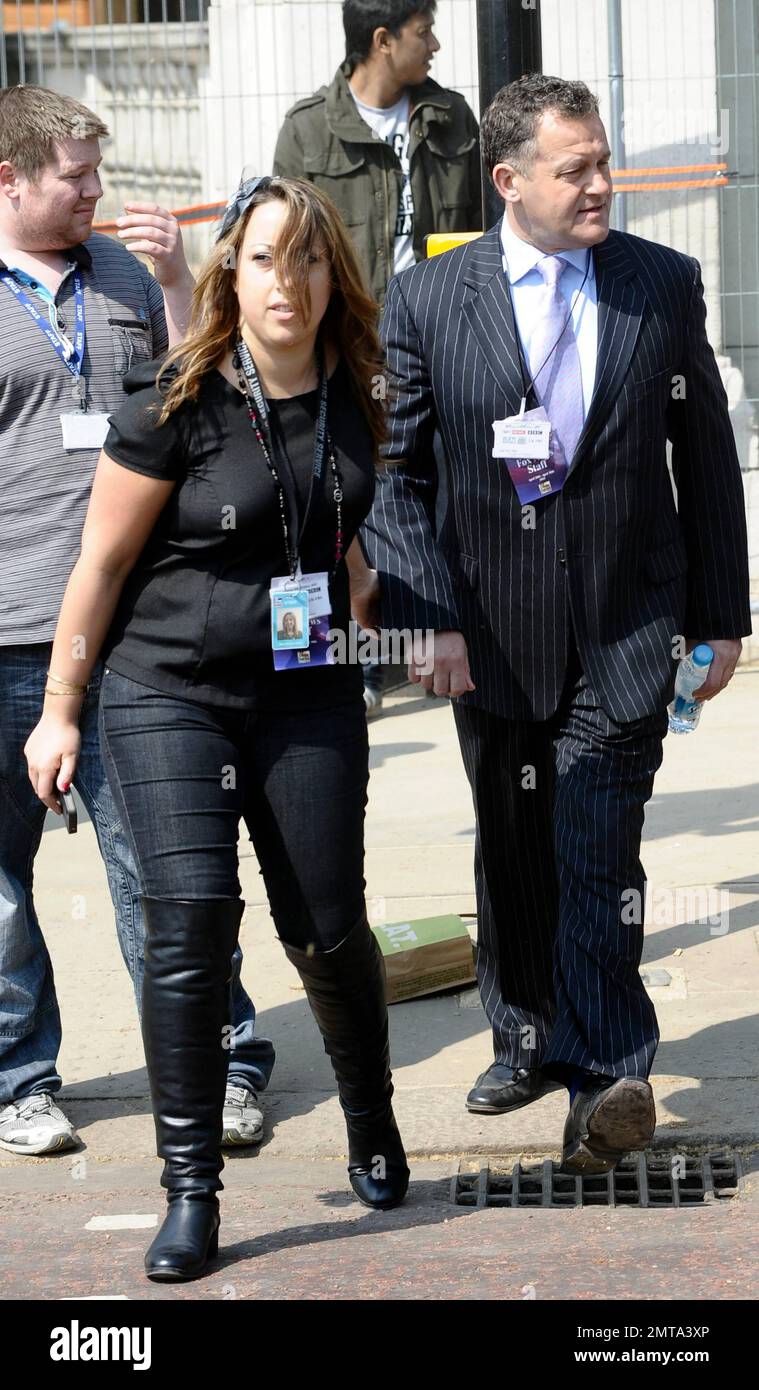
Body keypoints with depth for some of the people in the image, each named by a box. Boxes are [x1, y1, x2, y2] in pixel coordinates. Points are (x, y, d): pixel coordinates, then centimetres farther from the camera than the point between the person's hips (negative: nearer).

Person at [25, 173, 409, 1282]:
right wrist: (60, 712, -1)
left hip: (308, 697, 3)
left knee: (328, 926, 4)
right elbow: (102, 565, -5)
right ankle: (191, 1191, -4)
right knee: (191, 918, -13)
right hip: (169, 695, -3)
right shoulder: (175, 405, -12)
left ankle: (371, 1117, 32)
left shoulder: (353, 403, 1)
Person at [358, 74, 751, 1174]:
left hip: (628, 626, -1)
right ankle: (530, 1038, 32)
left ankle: (607, 1077, -9)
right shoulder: (425, 300, -3)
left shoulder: (664, 283, 1)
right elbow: (394, 472, 0)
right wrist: (430, 612, -9)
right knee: (513, 851, 14)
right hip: (491, 631, 1)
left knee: (597, 848, -11)